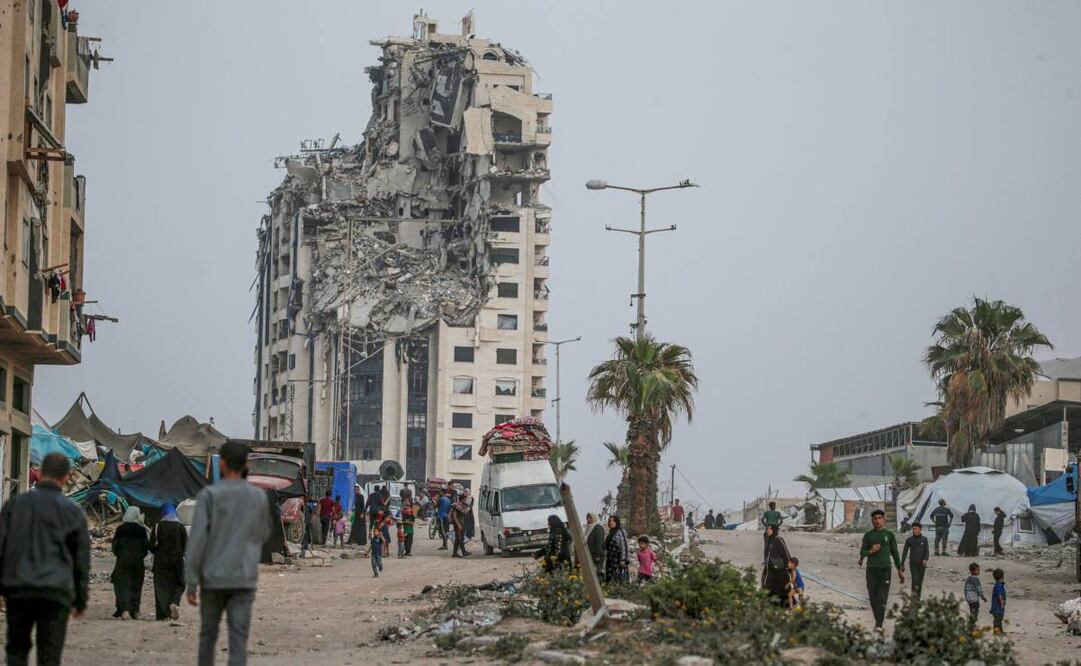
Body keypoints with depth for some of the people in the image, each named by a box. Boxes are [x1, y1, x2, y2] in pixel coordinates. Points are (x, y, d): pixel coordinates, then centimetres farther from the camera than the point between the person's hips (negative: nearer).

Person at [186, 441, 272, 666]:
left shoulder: (208, 495, -8)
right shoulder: (259, 496, 1)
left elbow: (196, 540, -13)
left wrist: (191, 585, -8)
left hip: (213, 579, -1)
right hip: (244, 580, 1)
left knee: (208, 633, 19)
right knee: (238, 641, -4)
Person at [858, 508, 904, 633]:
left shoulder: (889, 535, 4)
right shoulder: (868, 535, 6)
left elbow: (895, 553, 10)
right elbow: (862, 553, 5)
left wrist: (900, 570, 8)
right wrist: (871, 551, -17)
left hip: (885, 569, -2)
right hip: (871, 569, 2)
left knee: (882, 598, -12)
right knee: (873, 598, 4)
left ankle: (879, 625, -16)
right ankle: (878, 619, 27)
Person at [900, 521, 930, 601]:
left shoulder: (924, 539, 2)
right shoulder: (909, 540, 2)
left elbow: (927, 551, -3)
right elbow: (904, 552, 5)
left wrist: (925, 559, -22)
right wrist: (902, 564, 2)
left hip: (922, 564, 1)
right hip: (913, 563, -1)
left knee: (920, 581, 6)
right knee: (915, 579, -19)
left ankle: (918, 598, 16)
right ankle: (914, 593, -6)